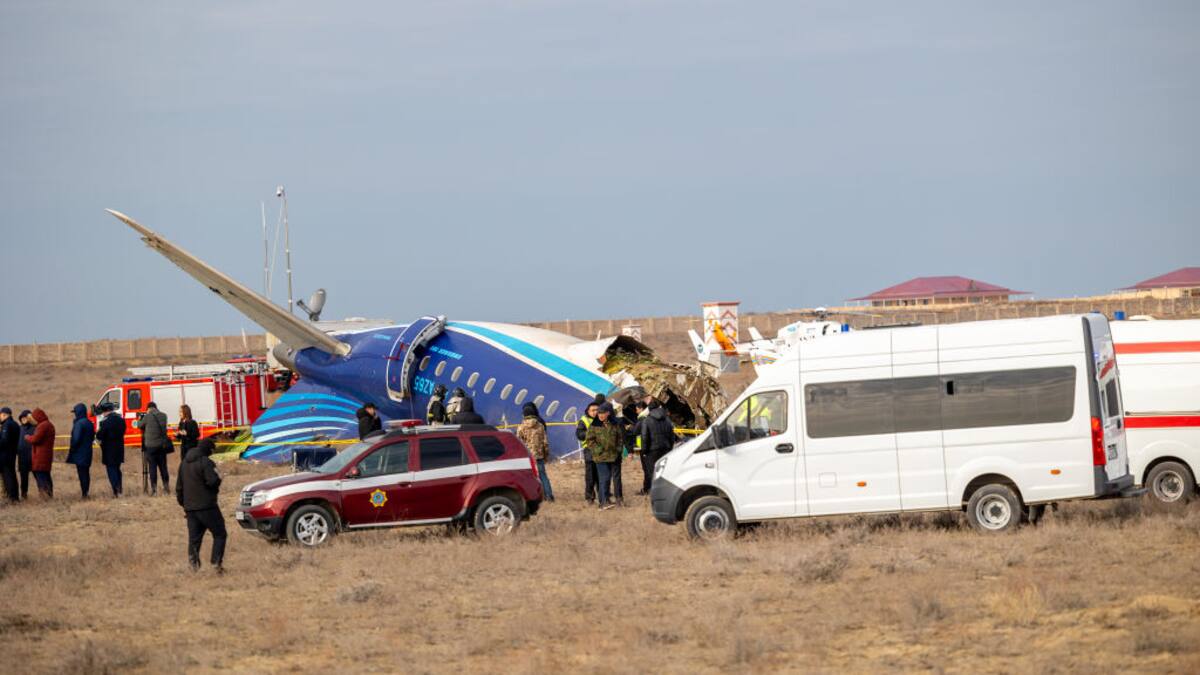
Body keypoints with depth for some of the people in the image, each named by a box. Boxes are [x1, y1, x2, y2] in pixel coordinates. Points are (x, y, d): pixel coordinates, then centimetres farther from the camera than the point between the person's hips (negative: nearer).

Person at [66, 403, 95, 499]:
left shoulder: (79, 423, -18)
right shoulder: (89, 423, 9)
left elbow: (76, 438, -20)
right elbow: (92, 437, 16)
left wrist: (71, 450, -9)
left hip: (80, 452, -9)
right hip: (88, 451, 9)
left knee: (82, 473, -6)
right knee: (86, 472, 13)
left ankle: (84, 493, -7)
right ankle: (86, 492, 18)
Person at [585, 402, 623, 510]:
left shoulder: (614, 424, 7)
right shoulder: (594, 425, -3)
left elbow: (621, 437, 17)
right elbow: (589, 440, -3)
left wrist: (619, 448, 6)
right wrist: (598, 449, -12)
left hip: (612, 455, 4)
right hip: (600, 456, -4)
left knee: (608, 477, 12)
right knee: (603, 478, -12)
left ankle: (605, 498, 24)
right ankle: (604, 501, -15)